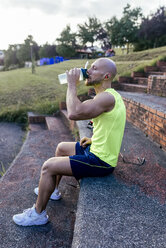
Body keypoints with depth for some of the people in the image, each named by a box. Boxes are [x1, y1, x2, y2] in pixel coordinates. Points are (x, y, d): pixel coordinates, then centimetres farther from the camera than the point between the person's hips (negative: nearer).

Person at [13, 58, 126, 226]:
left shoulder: (107, 97, -25)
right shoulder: (108, 95, 8)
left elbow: (74, 113, -36)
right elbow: (110, 129, 17)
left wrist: (72, 84, -22)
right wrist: (94, 139, 6)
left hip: (101, 161, -10)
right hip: (98, 150, 10)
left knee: (48, 167, -10)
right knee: (61, 147, 24)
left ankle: (38, 214, 13)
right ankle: (52, 189, 39)